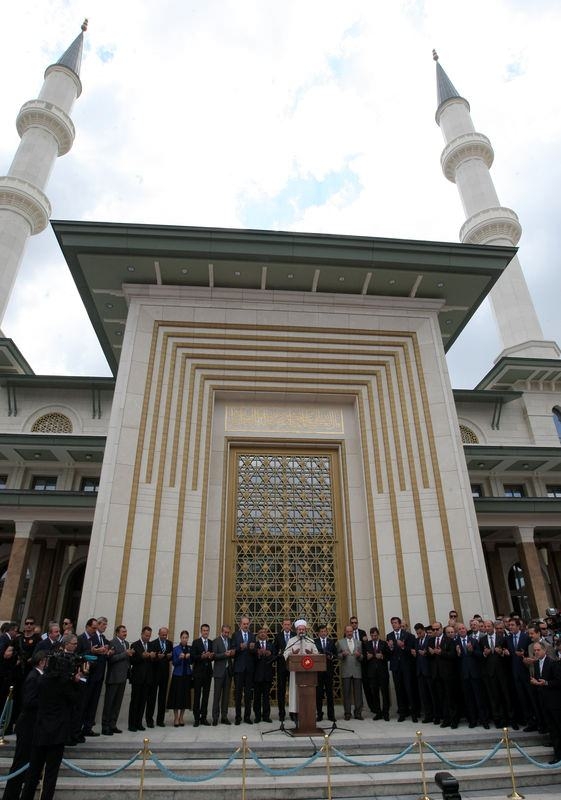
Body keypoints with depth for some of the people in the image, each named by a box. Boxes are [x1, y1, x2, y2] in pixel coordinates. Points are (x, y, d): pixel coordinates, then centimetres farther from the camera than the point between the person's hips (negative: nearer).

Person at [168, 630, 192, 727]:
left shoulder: (190, 648, 3)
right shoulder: (175, 649, -3)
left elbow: (191, 662, 4)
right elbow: (174, 663, -5)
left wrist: (189, 657, -15)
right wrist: (179, 658, -22)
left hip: (187, 675, 2)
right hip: (177, 674, -2)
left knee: (185, 696, 6)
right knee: (177, 695, -2)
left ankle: (181, 717, 19)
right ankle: (176, 718, 12)